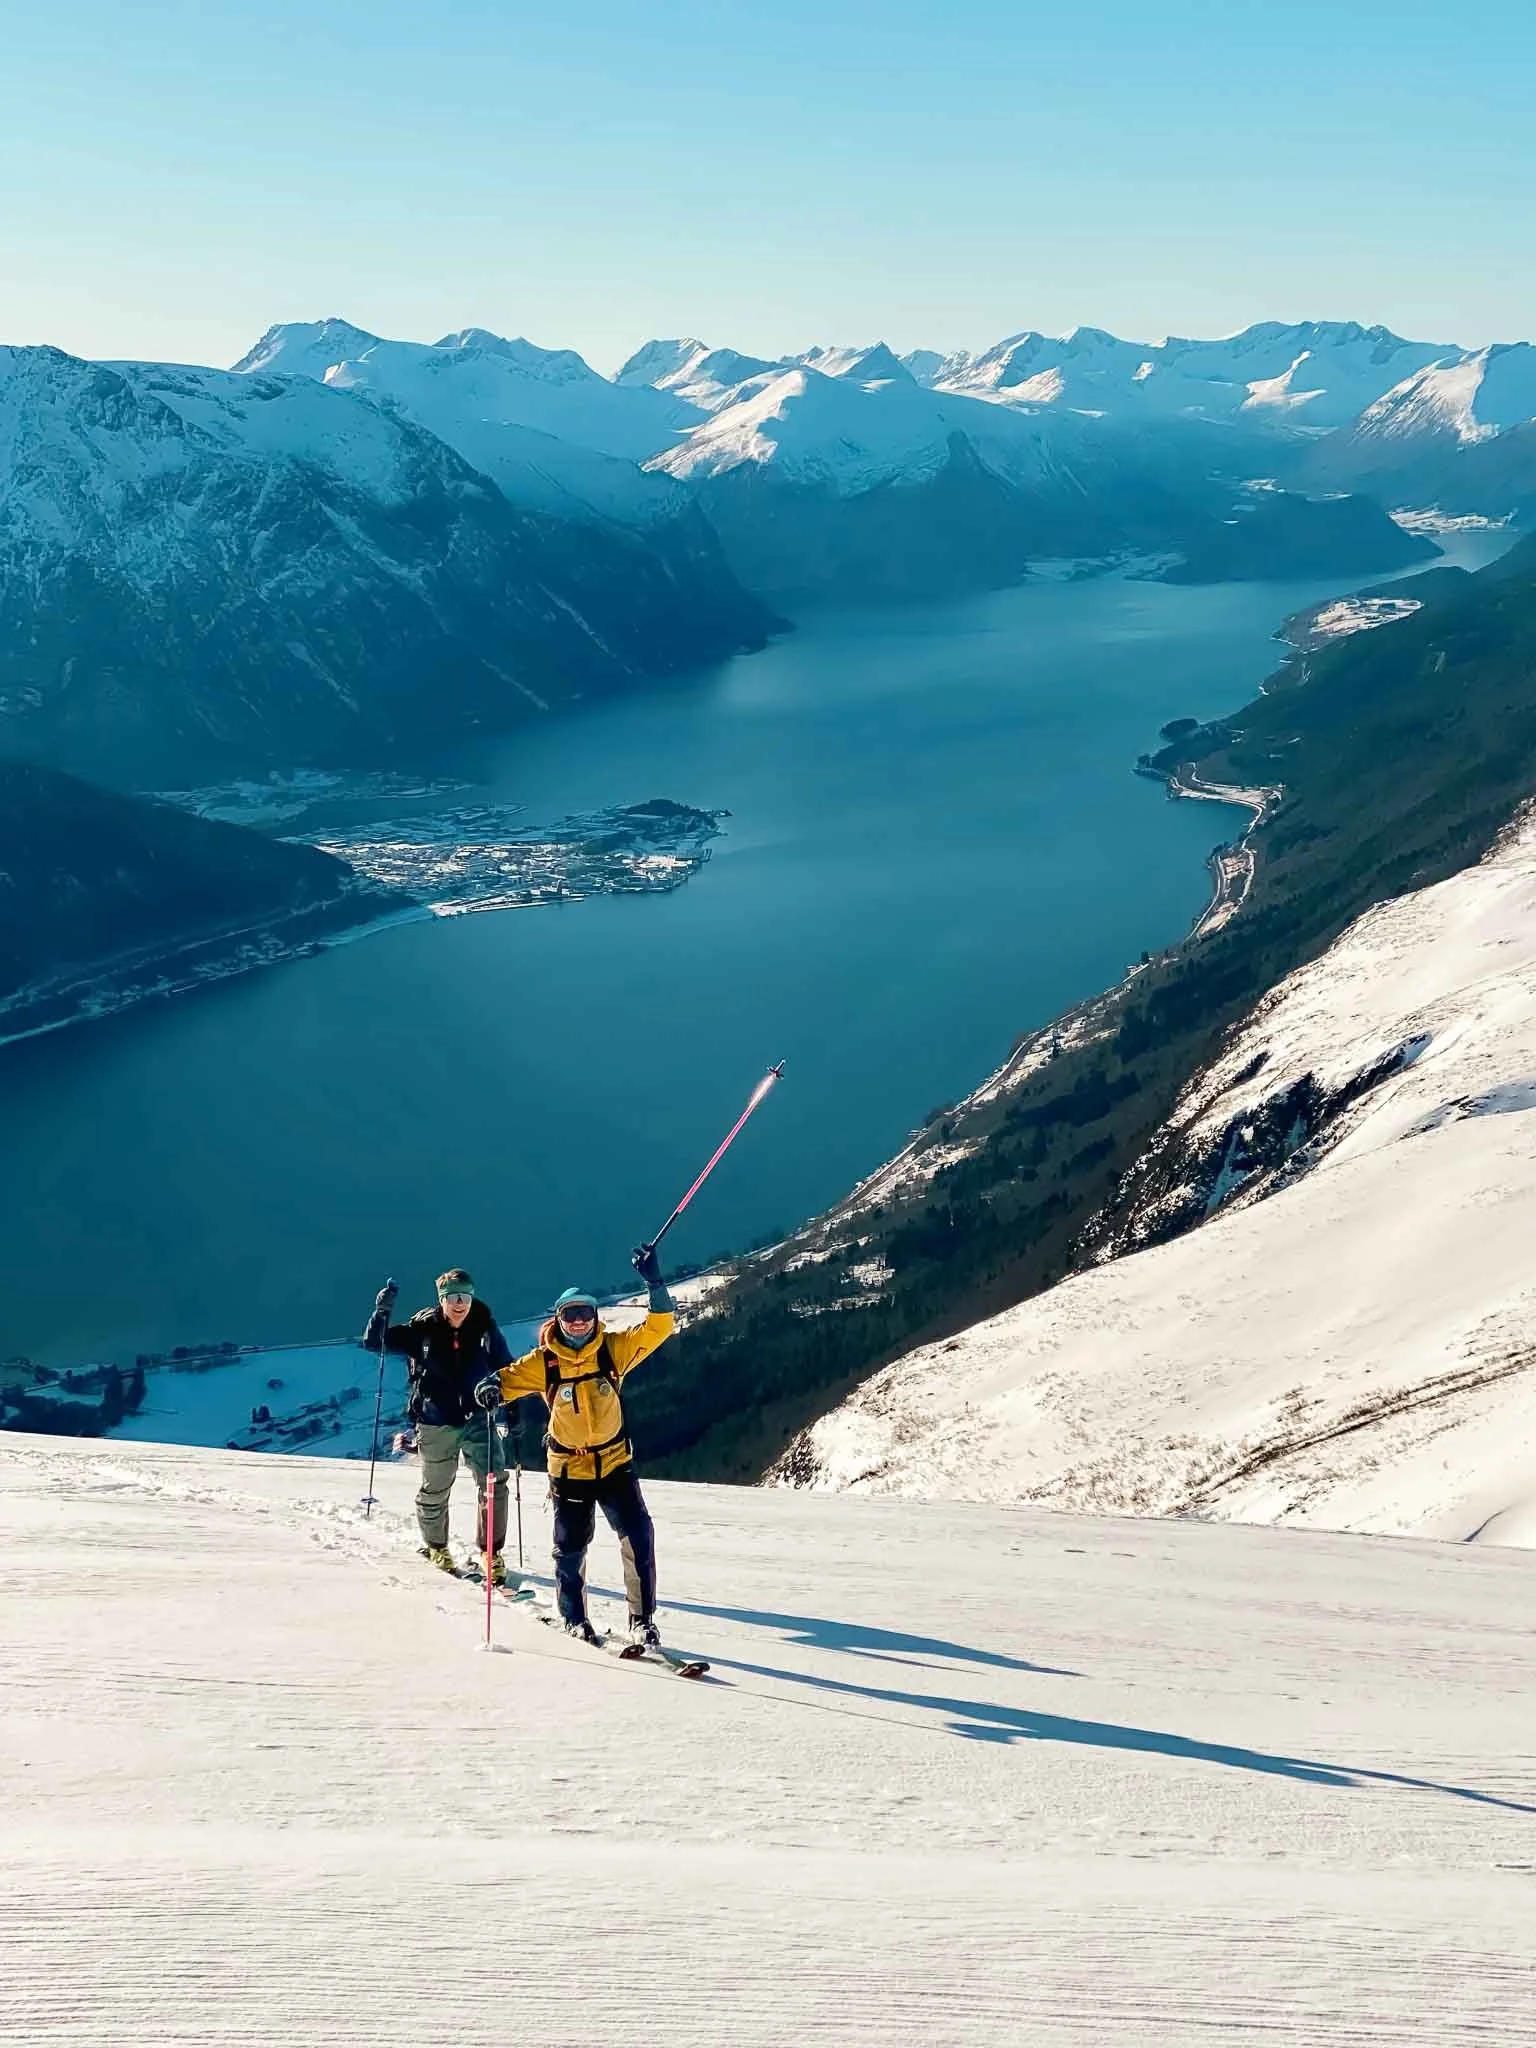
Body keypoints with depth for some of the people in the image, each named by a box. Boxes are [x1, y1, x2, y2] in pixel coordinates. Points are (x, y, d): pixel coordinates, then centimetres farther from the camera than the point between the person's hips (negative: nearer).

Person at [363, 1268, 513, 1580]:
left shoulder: (485, 1329, -5)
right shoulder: (422, 1330, -9)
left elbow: (506, 1371, 7)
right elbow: (374, 1342, -9)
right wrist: (382, 1311, -25)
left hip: (477, 1420, 1)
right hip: (436, 1424, -1)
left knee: (494, 1483, -12)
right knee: (434, 1492, 14)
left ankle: (491, 1551, 5)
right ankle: (435, 1547, 39)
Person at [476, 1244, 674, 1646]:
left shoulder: (613, 1349, -6)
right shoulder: (544, 1362, -7)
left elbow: (659, 1327, -10)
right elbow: (512, 1377, -9)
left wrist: (654, 1282, -24)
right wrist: (492, 1386, -33)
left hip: (614, 1462, 0)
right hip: (569, 1469, 0)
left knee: (638, 1536, -11)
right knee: (571, 1547, 8)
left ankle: (642, 1620, 2)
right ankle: (573, 1617, 33)